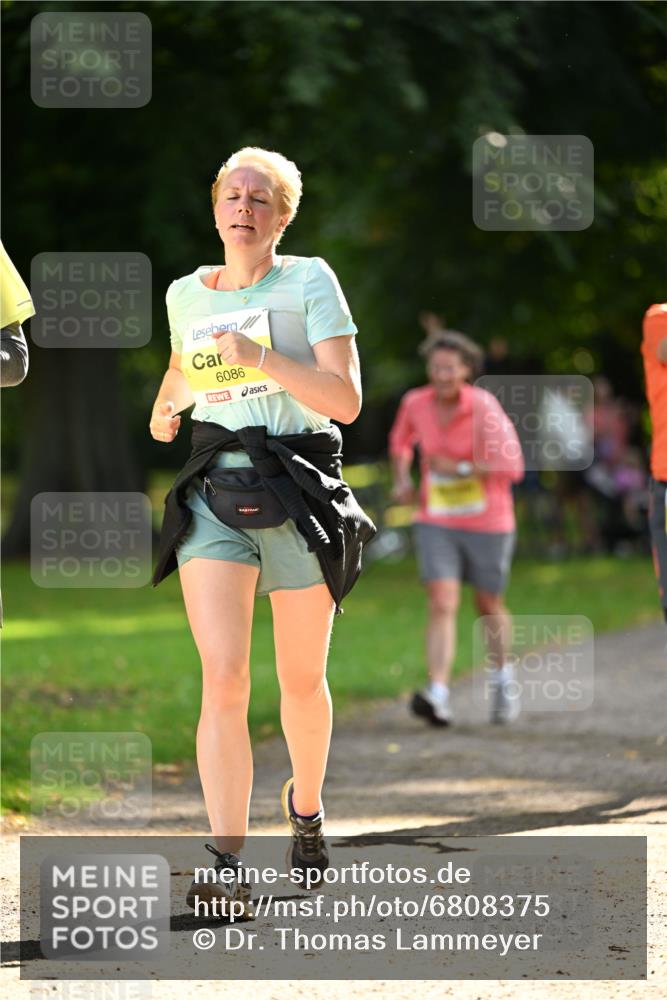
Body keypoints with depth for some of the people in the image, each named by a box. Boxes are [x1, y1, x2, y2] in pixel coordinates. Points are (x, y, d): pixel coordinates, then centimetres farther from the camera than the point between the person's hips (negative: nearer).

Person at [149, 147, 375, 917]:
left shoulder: (309, 282, -2)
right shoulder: (186, 295, 10)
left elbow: (346, 400, -10)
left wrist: (262, 359, -20)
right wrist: (168, 403, 9)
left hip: (300, 496, -2)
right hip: (214, 495, 2)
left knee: (300, 680, 12)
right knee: (223, 680, -15)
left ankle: (306, 804, 42)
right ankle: (228, 865, -21)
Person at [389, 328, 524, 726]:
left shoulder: (484, 407, -17)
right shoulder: (415, 403, -4)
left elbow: (512, 467, -20)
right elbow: (401, 440, 19)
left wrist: (460, 469, -20)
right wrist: (403, 479, 3)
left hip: (487, 523, -2)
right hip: (436, 523, 2)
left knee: (489, 605, 16)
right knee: (442, 605, -14)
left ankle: (504, 677, 42)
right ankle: (439, 696, -25)